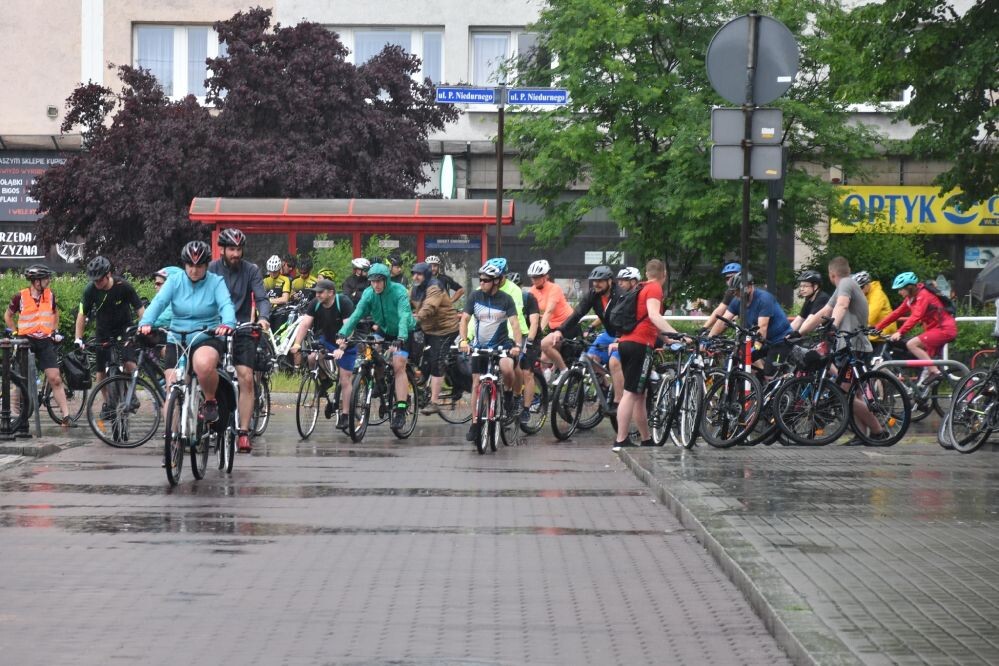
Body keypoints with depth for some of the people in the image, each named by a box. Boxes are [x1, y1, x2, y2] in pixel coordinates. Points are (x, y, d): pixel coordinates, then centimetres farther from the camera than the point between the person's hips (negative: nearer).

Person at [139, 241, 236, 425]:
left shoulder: (216, 282, -2)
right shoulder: (175, 282, 2)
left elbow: (226, 305, -18)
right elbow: (158, 302, -11)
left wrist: (227, 324, -41)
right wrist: (145, 323, -31)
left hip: (207, 340, -3)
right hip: (177, 341, 3)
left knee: (204, 364, -37)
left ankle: (210, 402, -9)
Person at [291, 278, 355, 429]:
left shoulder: (344, 303, -26)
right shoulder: (315, 304, -14)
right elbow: (305, 323, -21)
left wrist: (341, 349, -45)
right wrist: (297, 343, -36)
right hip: (326, 340, 5)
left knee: (345, 379, -5)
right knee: (311, 358, -20)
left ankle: (344, 415, 4)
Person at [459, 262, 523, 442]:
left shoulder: (505, 299, -7)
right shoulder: (475, 297, -3)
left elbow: (514, 323, -15)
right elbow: (464, 319, -8)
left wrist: (517, 344, -30)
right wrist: (463, 340, -25)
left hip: (502, 343, -2)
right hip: (480, 346, 2)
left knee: (507, 368, -33)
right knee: (477, 385, 1)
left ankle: (508, 392, -1)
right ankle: (475, 423, 11)